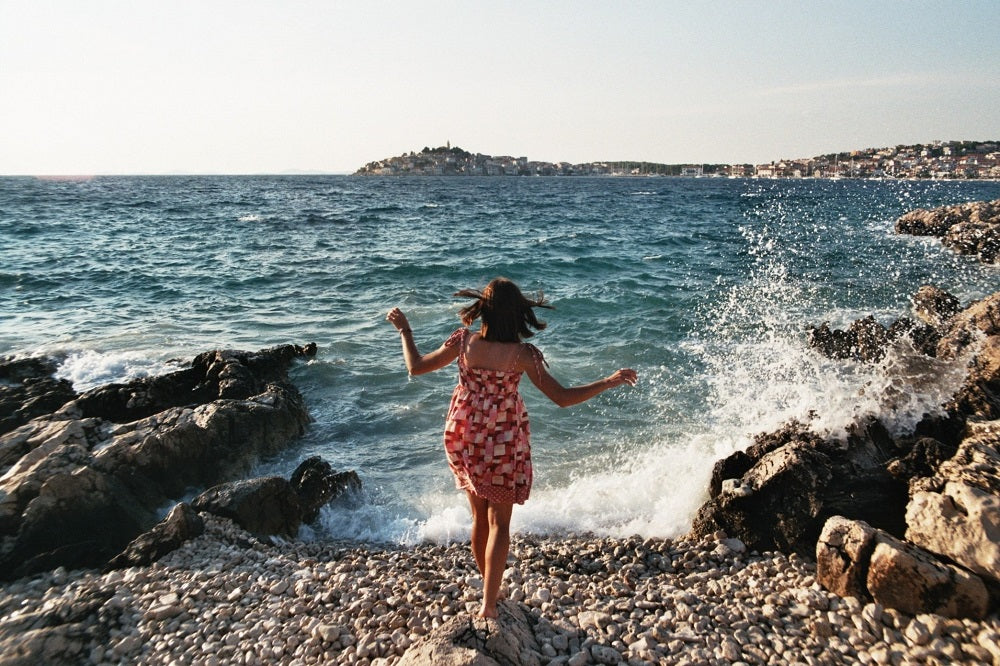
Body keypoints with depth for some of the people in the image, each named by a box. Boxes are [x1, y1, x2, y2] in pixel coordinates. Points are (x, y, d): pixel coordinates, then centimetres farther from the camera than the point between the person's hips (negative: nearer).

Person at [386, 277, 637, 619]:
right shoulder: (522, 354, -18)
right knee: (499, 523, 10)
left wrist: (404, 329, 13)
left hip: (463, 438, 4)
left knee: (479, 517, 21)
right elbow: (563, 397, -15)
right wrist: (609, 381, -9)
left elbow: (416, 366, -1)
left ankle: (490, 588, 40)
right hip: (503, 443, -3)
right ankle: (488, 603, 10)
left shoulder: (463, 342, -12)